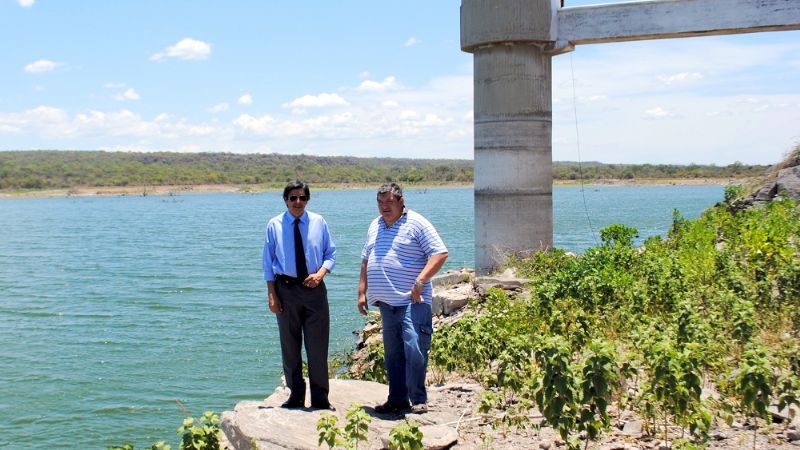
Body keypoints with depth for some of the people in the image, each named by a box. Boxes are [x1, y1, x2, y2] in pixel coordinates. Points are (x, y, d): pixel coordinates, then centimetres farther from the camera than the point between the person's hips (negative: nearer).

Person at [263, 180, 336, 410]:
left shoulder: (318, 222, 2)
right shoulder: (275, 225, -1)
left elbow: (330, 253, 7)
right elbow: (268, 262, 1)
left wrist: (321, 272, -12)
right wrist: (271, 294, -6)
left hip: (314, 287, 0)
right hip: (286, 288, 0)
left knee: (318, 344, 3)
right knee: (289, 345, 9)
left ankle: (320, 397, 15)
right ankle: (296, 395, 23)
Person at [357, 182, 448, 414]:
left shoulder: (416, 223, -5)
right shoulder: (375, 226, 17)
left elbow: (440, 253, -11)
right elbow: (366, 260, 24)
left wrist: (421, 280, -20)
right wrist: (362, 292, 17)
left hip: (411, 300, -7)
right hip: (386, 301, 7)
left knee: (414, 349, -12)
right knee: (392, 353, 11)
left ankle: (418, 400, -1)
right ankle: (397, 399, 19)